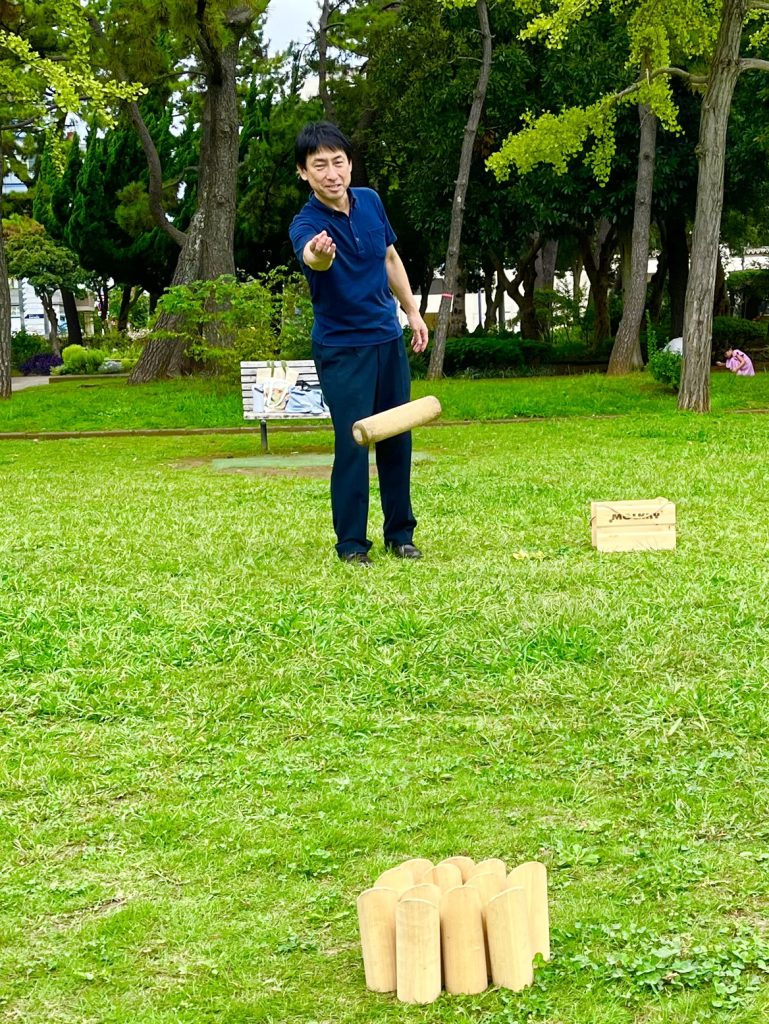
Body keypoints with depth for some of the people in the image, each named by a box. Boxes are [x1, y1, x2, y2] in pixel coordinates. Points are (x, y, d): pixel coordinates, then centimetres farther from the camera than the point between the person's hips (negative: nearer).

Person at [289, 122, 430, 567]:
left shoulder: (370, 201, -2)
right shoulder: (307, 224, -20)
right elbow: (311, 256, -46)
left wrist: (413, 311, 16)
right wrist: (318, 254, -69)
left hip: (389, 338, 6)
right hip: (342, 348, -5)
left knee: (397, 440, 10)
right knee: (353, 444, -7)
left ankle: (400, 533, 22)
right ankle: (352, 543, 5)